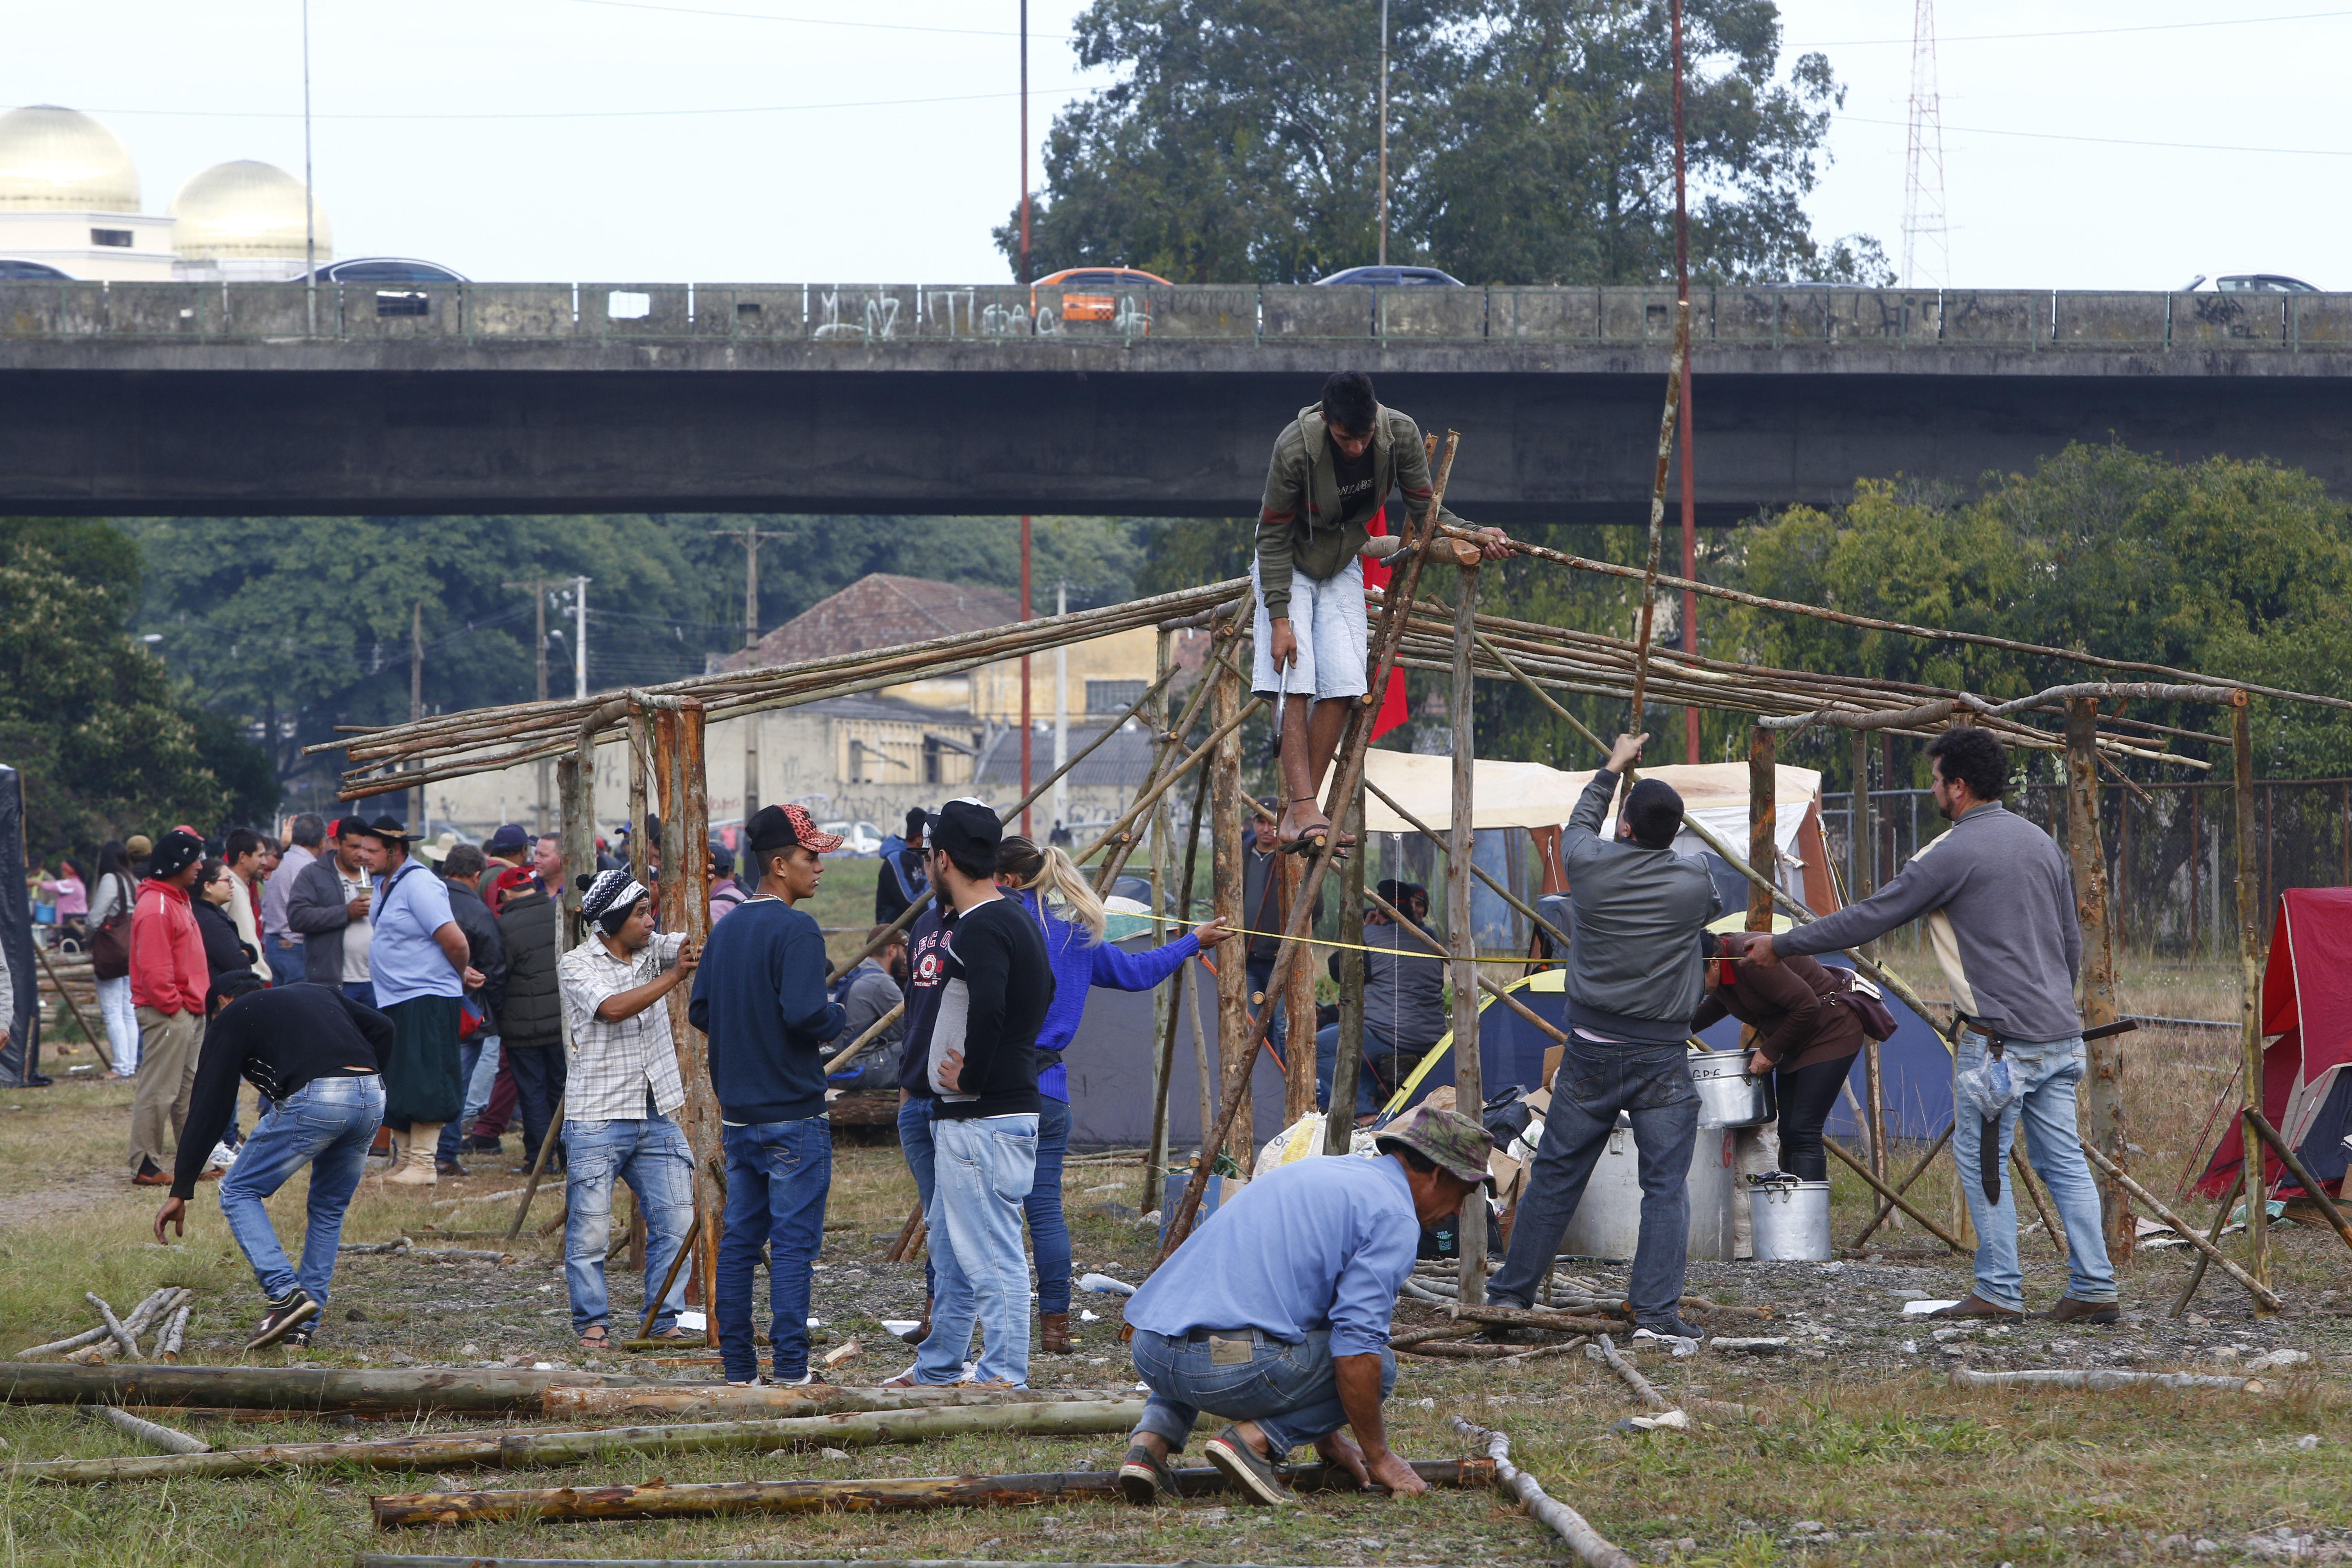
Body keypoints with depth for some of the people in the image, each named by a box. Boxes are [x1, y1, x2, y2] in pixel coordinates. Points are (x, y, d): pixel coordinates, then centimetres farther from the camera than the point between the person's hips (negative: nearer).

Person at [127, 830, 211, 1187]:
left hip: (189, 1013, 11)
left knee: (191, 1091, 15)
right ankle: (145, 1167, -4)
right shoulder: (156, 908, -17)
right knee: (158, 1092, -7)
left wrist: (197, 1004, 15)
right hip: (167, 1015, -11)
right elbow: (154, 970, -22)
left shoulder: (177, 901, 17)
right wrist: (172, 1007, -18)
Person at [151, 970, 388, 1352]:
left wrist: (181, 1191, 13)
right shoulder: (319, 994, 33)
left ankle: (285, 1293, -7)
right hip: (373, 1097, 6)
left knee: (239, 1194, 11)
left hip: (314, 1101, -6)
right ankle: (301, 1329, 18)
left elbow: (207, 1110, 13)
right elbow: (381, 1028, 18)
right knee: (328, 1210, 23)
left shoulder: (231, 1018, 18)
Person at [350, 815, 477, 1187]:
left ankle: (424, 1165, -6)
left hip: (427, 999, -10)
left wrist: (461, 975, -2)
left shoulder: (419, 885, -17)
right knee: (398, 1085, 12)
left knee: (423, 1084, -8)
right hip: (394, 1002, 10)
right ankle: (410, 1159, 19)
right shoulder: (384, 884, 13)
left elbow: (454, 941, -21)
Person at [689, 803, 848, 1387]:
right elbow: (804, 1012, -26)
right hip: (793, 1114, -8)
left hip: (738, 1113, 8)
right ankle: (790, 1366, -7)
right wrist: (837, 1015, -6)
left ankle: (738, 1365, 13)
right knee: (793, 1241, -5)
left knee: (738, 1240, 11)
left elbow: (699, 1010, 13)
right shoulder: (796, 931, -15)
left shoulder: (727, 928, 10)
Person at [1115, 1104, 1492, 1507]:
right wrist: (1379, 1457, 4)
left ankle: (1151, 1441, 13)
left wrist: (1327, 1437, 43)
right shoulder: (1395, 1217, 1)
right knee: (1375, 1364, 14)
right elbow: (1355, 1344, -9)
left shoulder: (1314, 1172, 29)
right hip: (1239, 1368, -8)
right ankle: (1255, 1439, -4)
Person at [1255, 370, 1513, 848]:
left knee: (1342, 685, -8)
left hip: (1342, 567, 4)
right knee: (1296, 684, -17)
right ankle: (1301, 809, -22)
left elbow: (1426, 510, -12)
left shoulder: (1400, 435, -22)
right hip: (1288, 566, -4)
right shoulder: (1296, 448, -32)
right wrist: (1279, 619, -25)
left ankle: (1297, 812, -5)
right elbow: (1273, 537, -22)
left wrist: (1471, 536, -31)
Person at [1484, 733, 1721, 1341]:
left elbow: (1579, 824, 18)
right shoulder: (1694, 881, -7)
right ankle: (1656, 1310, -8)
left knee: (1555, 1176, 10)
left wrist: (1613, 768, 33)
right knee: (1667, 1186, 0)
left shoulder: (1592, 865, -6)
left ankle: (1510, 1295, 16)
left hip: (1591, 1050, 2)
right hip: (1662, 1057, -2)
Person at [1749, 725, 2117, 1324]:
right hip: (2060, 1034, 7)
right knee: (2063, 1159, 9)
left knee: (1981, 1158, 1)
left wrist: (1781, 946, 4)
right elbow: (2071, 941, 19)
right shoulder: (2042, 844, 13)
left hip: (2000, 1038, -7)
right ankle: (2094, 1290, 6)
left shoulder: (1952, 854, -11)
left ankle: (1999, 1292, 1)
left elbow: (1870, 919, -7)